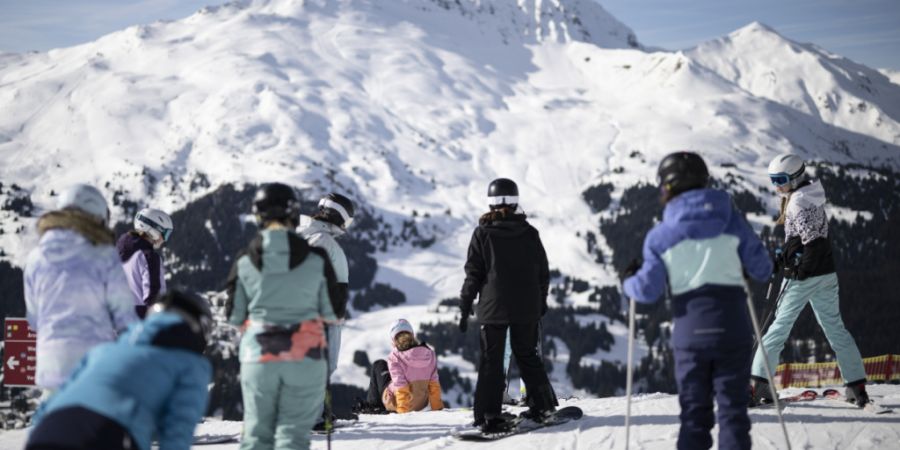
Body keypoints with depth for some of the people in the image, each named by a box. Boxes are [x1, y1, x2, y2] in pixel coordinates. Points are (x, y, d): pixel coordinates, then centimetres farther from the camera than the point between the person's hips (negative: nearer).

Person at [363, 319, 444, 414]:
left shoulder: (395, 357, -22)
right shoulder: (428, 353, -11)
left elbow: (400, 385, -23)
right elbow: (434, 383, -7)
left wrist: (403, 410, -16)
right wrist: (437, 407, 1)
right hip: (421, 405, 3)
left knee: (379, 364, 20)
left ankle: (372, 404, 28)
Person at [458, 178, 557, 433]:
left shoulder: (483, 233, -5)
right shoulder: (529, 233, 3)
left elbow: (473, 273, -5)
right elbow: (543, 272, 9)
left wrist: (465, 307, 2)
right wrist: (541, 303, 21)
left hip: (493, 307, -2)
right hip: (527, 309, 3)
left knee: (491, 360, 1)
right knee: (527, 355, 17)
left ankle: (489, 415, -5)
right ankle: (542, 404, 19)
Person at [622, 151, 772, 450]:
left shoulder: (660, 236, 0)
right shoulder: (731, 219, 3)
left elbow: (648, 291, -1)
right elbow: (762, 269, 5)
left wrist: (629, 282, 20)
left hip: (690, 333, 0)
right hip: (733, 330, 0)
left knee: (695, 414, 10)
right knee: (732, 409, 4)